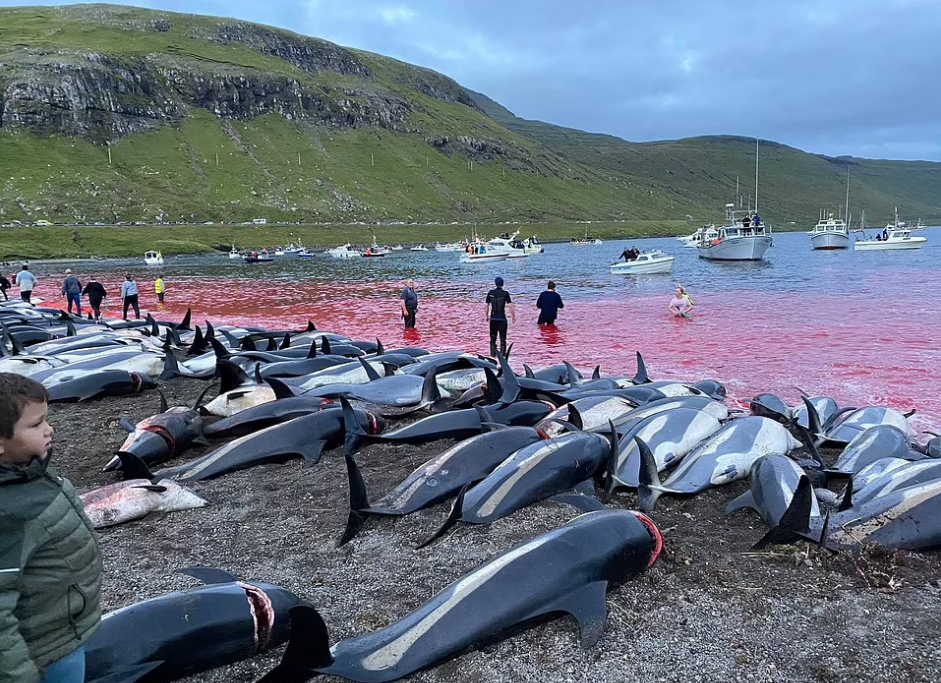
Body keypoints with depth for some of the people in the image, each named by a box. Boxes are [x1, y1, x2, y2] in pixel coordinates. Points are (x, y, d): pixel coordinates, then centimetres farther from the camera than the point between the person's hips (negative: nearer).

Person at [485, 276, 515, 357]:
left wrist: (487, 316, 17)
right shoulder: (505, 293, -8)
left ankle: (493, 354, 14)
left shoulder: (490, 293, 0)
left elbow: (487, 306, 5)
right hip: (502, 319, -2)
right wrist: (514, 317, -2)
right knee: (502, 338, 5)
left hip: (493, 319, 2)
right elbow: (510, 306, -12)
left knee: (493, 338, 13)